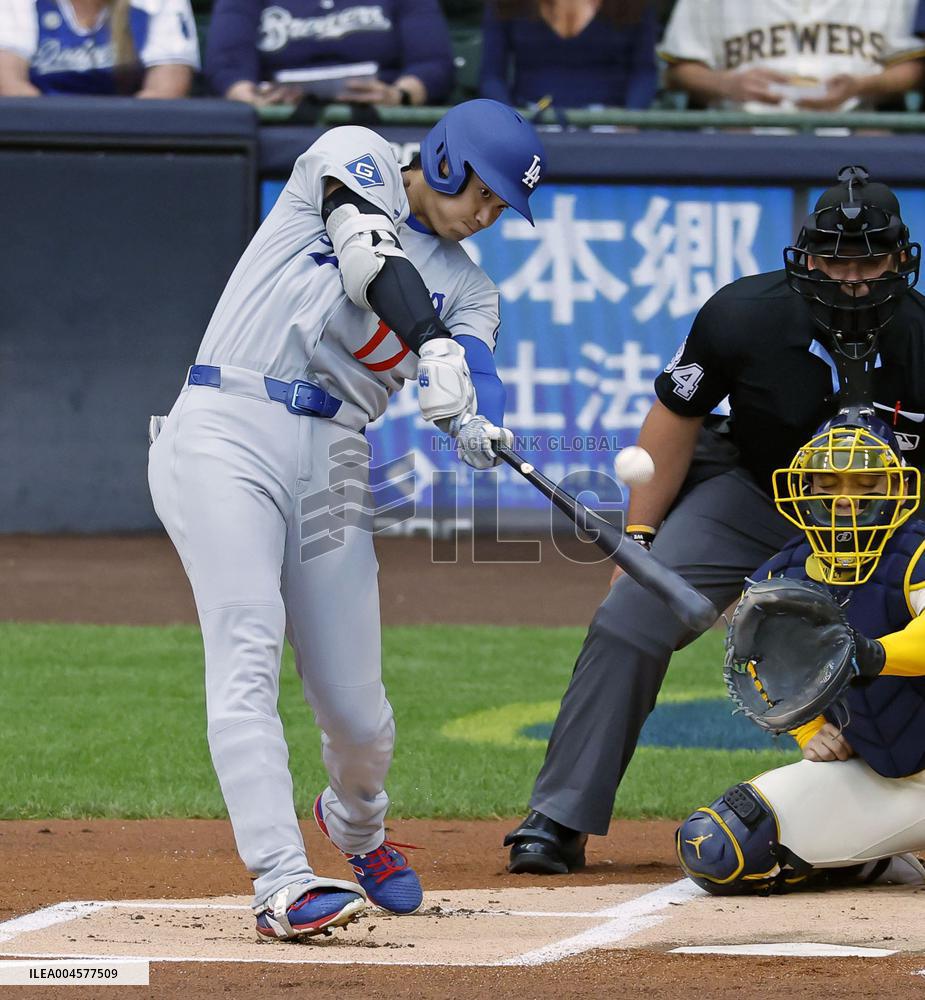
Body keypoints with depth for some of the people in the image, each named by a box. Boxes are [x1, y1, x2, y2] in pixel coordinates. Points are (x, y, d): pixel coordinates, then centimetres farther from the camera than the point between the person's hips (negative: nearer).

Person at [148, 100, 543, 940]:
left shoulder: (468, 289, 19)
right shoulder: (353, 157, 7)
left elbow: (474, 367, -1)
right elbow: (369, 254, -13)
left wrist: (477, 427, -25)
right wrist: (434, 347, -29)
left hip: (330, 464, 5)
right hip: (225, 436, -5)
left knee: (358, 712, 2)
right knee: (247, 656, -20)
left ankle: (357, 823, 36)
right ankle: (281, 883, -27)